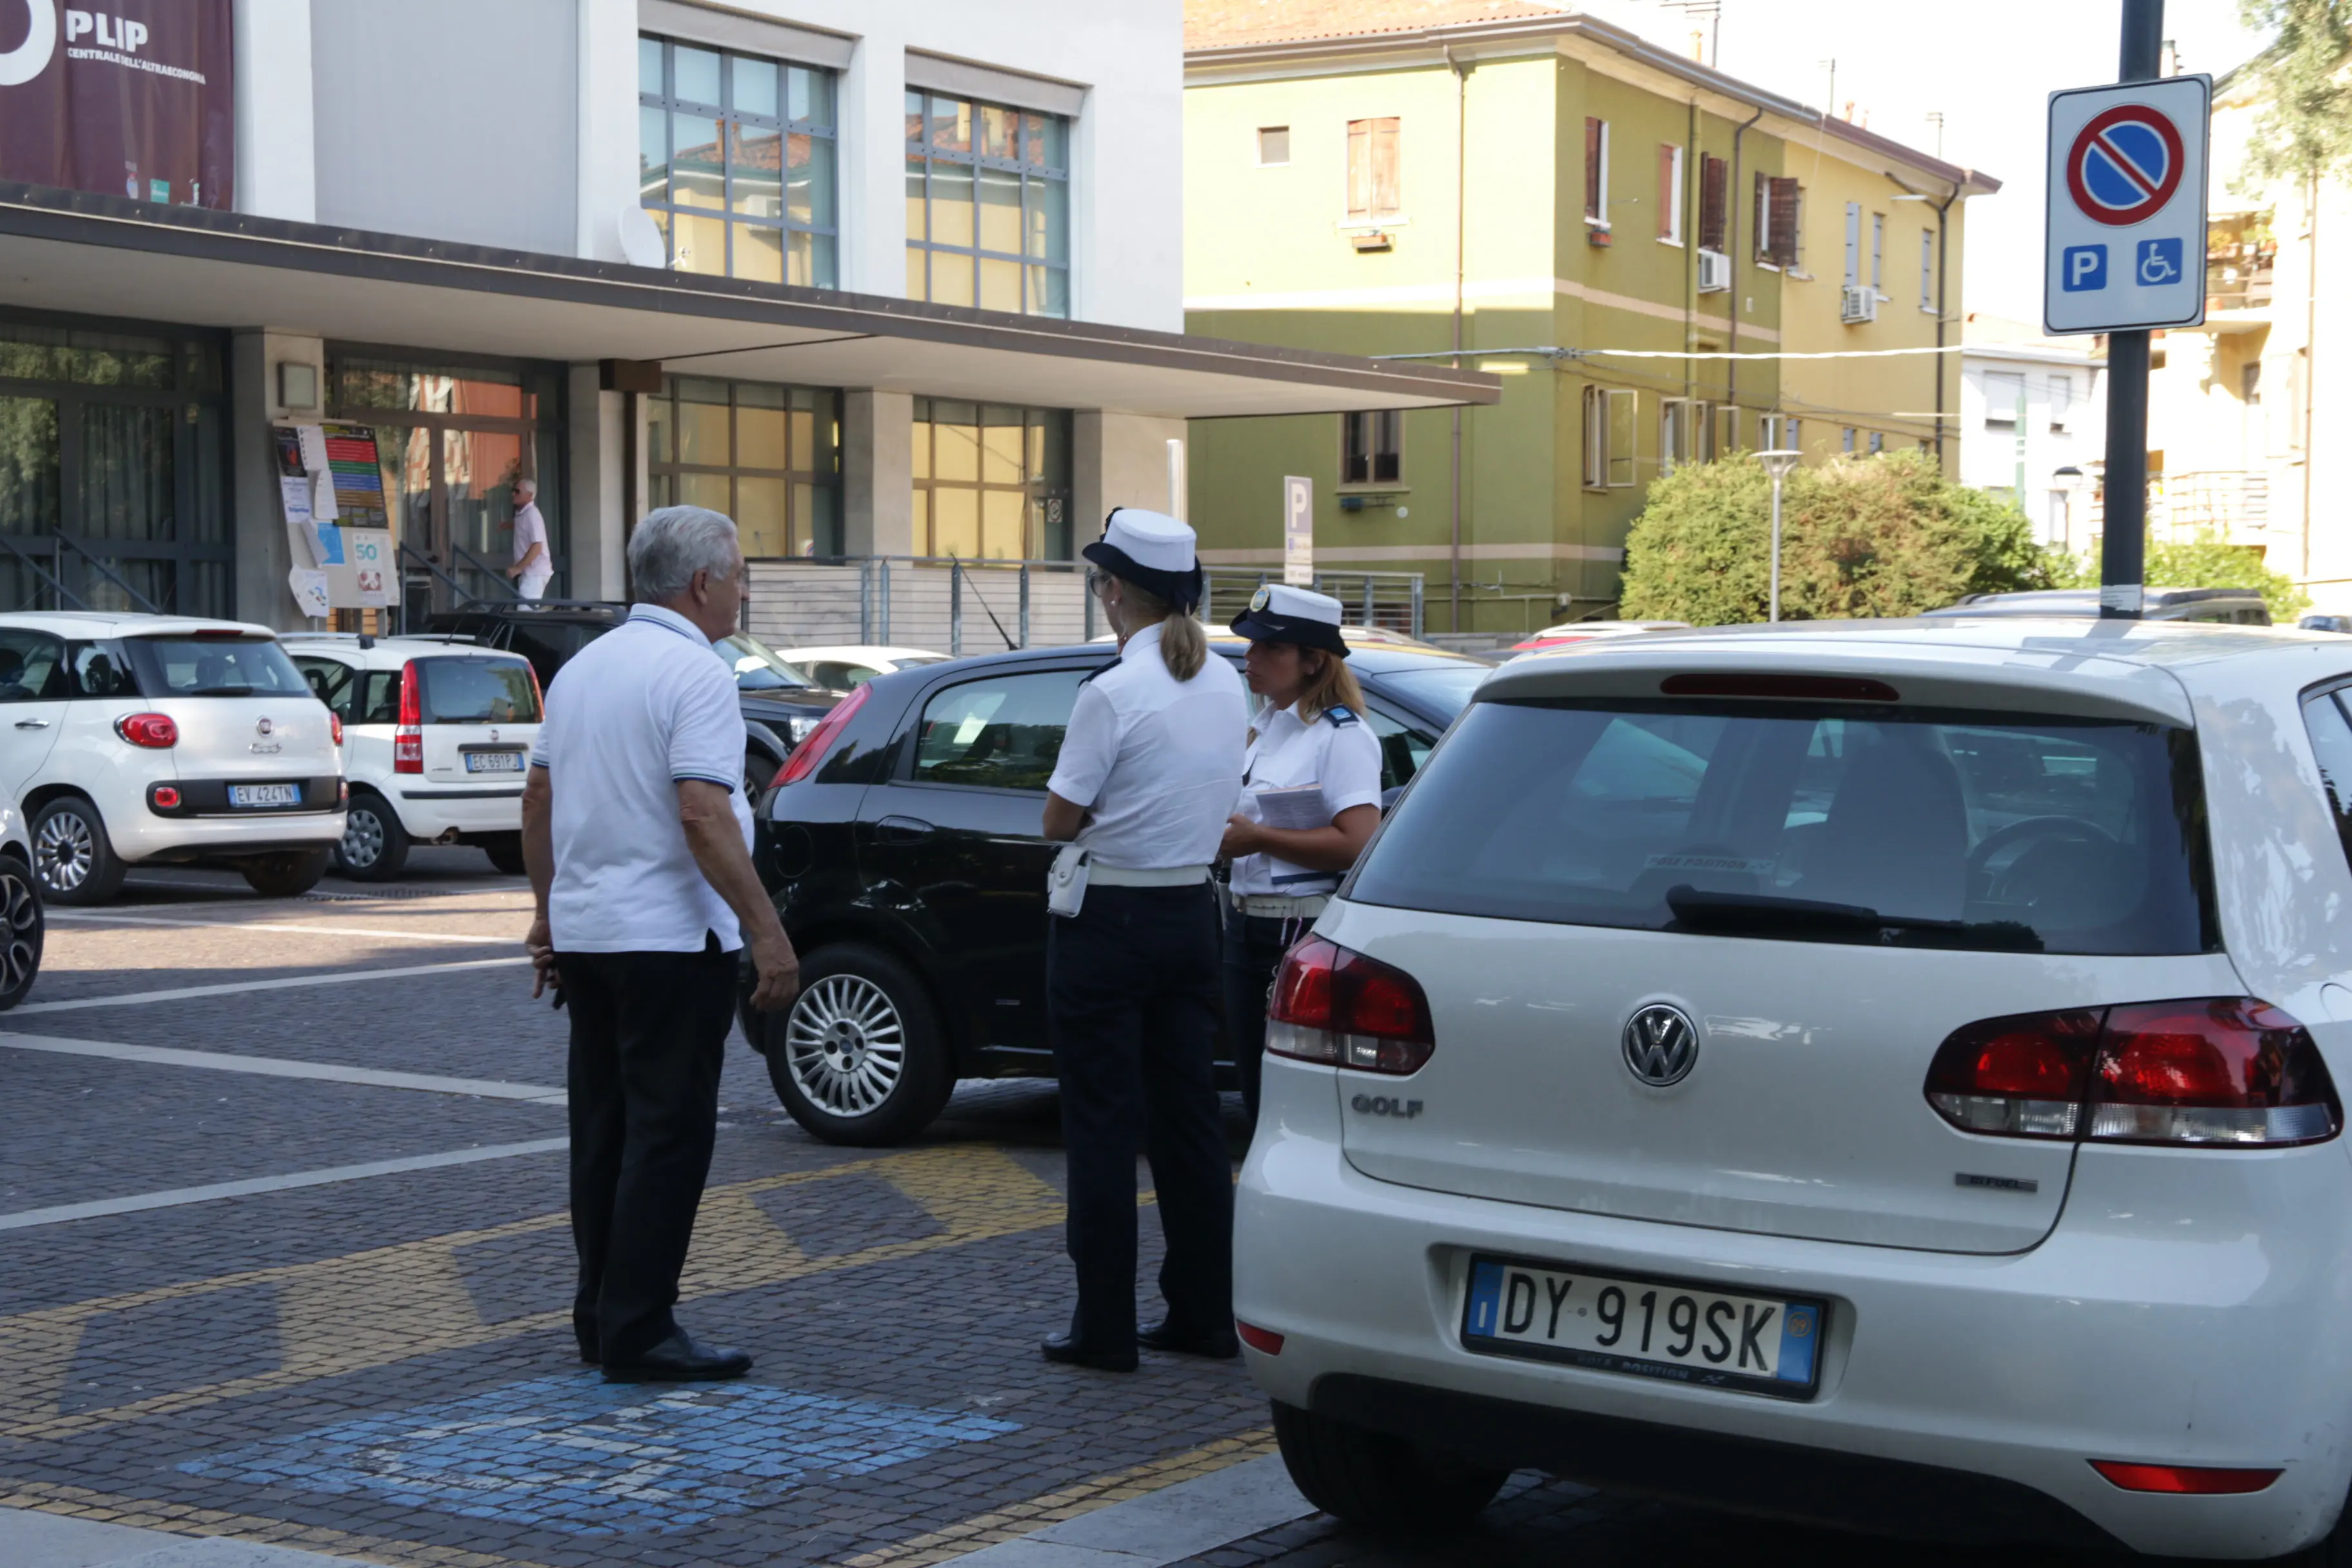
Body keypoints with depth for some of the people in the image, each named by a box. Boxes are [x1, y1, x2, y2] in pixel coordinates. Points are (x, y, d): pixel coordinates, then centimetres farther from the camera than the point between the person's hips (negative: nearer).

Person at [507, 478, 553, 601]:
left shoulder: (532, 515, -17)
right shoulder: (522, 514, 12)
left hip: (535, 572, -10)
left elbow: (537, 547, -23)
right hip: (529, 571, 10)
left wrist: (518, 568, -24)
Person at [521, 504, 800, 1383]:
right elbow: (705, 818, -22)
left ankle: (600, 1320, 19)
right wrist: (767, 931, -21)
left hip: (585, 935, 9)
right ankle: (638, 1334, -3)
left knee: (604, 1133, 13)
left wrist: (548, 912, 24)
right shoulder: (695, 673, -14)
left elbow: (538, 799, 17)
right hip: (671, 939, -9)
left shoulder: (583, 667, 13)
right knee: (667, 1136, -4)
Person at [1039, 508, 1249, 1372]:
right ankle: (1203, 1313, 16)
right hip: (1191, 912, 7)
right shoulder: (1226, 685, 6)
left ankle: (1105, 1328, 3)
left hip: (1107, 922, -7)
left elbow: (1061, 820, -12)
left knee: (1103, 1124, 0)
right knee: (1189, 1115, 12)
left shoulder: (1114, 691, -17)